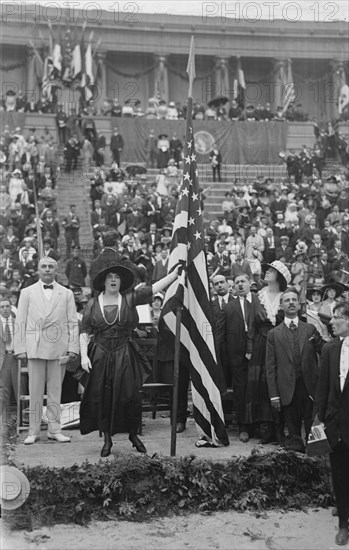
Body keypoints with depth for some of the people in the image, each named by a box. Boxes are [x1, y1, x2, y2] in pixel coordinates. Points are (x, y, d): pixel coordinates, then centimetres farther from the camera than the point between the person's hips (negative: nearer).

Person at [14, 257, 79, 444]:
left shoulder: (67, 294, 11)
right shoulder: (27, 293, 11)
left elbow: (72, 323, 8)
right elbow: (20, 322, 7)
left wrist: (73, 348, -2)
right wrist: (20, 348, -1)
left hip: (58, 348, 1)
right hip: (35, 347, 0)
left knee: (55, 390, 4)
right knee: (35, 391, 1)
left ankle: (54, 430, 11)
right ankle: (34, 431, 7)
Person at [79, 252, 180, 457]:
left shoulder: (129, 300, 3)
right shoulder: (93, 304, 5)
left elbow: (154, 288, -4)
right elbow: (84, 332, 4)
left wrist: (175, 273, -12)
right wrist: (84, 356, -7)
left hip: (125, 357, -1)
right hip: (100, 357, 1)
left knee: (130, 396, -3)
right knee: (102, 398, 2)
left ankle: (133, 434, 19)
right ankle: (107, 439, 16)